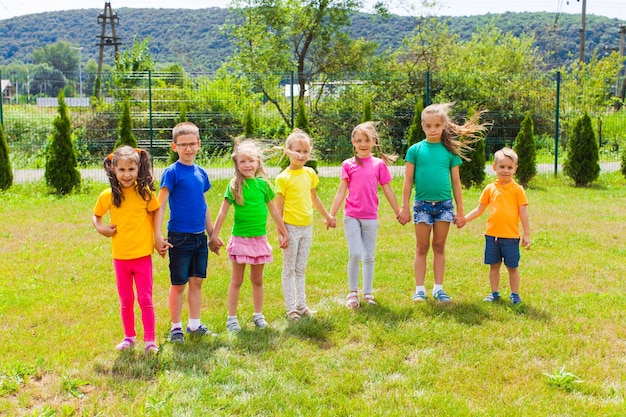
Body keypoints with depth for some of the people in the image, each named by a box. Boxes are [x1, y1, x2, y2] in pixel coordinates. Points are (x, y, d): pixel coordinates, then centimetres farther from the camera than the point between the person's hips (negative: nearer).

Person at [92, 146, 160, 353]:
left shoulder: (145, 193, -9)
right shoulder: (108, 196, -5)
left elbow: (154, 214, 5)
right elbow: (95, 215, 12)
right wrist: (101, 228, -7)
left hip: (143, 254, -2)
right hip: (120, 256, 2)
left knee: (145, 299, 4)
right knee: (125, 300, 14)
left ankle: (150, 339, 14)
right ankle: (129, 337, 29)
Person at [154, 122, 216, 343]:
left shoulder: (201, 173, 8)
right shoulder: (172, 172, -10)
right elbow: (160, 205, -12)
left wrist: (211, 233, 20)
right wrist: (158, 235, -20)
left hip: (200, 237, 5)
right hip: (179, 237, -5)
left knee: (197, 281, 12)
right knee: (178, 284, 4)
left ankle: (194, 324, 24)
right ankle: (176, 327, 17)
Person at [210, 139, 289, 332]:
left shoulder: (263, 184, 2)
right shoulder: (234, 185, -7)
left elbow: (273, 210, 11)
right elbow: (223, 211, -7)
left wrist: (284, 232, 15)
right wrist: (214, 235, -10)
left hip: (259, 238, 3)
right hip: (240, 238, -3)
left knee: (257, 280, 14)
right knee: (236, 280, 6)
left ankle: (258, 315, 26)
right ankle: (232, 318, 13)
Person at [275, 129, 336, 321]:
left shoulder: (310, 173, 5)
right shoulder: (283, 178, -11)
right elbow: (278, 207, -10)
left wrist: (327, 216, 27)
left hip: (307, 227, 5)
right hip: (291, 227, -5)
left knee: (300, 269, 15)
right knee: (289, 269, 5)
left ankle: (301, 305, 23)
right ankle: (291, 309, 12)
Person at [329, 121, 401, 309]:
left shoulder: (379, 164, 3)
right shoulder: (348, 165, 2)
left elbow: (387, 191, 9)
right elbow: (341, 192, 3)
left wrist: (399, 212, 12)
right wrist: (331, 215, -2)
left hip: (371, 218, 1)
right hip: (351, 217, -1)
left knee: (369, 257, 8)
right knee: (355, 255, -8)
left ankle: (367, 293, 20)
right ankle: (353, 293, 9)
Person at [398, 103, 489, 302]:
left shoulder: (449, 151, 3)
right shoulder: (415, 150, -1)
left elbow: (456, 182, 7)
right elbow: (408, 180, 0)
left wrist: (460, 210, 7)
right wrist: (405, 207, -2)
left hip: (444, 204, 1)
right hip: (422, 204, -1)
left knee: (439, 246, 9)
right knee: (422, 248, 5)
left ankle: (438, 288, 16)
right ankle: (419, 289, 10)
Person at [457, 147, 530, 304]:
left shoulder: (517, 189, -2)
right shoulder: (490, 189, 5)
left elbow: (523, 213, 0)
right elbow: (480, 209, 12)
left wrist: (526, 234, -2)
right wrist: (465, 219, 1)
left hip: (511, 235, -2)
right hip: (492, 234, 3)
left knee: (513, 267, 7)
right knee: (494, 265, 12)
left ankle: (515, 294, 20)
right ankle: (494, 293, 24)